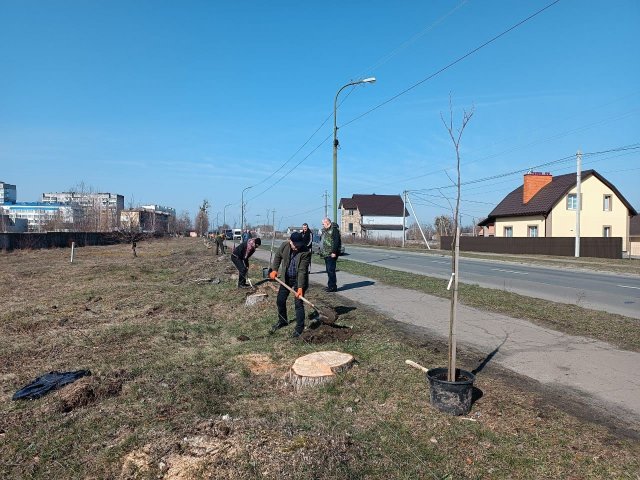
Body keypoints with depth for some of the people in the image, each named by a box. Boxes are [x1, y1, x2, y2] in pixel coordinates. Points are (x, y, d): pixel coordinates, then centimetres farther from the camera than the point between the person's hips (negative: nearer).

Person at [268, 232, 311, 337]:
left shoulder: (305, 252, -26)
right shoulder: (284, 246, -13)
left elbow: (302, 271, -28)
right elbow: (278, 256, 8)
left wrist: (300, 288, -31)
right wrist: (274, 269, -2)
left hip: (299, 279, -5)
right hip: (286, 278, 5)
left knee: (298, 303, -6)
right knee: (280, 301, 13)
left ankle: (299, 327, 8)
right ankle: (282, 321, 36)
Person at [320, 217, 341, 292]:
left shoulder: (334, 229, -12)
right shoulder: (325, 230, 19)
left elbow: (336, 241, -19)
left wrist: (334, 252, -23)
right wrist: (321, 250, 20)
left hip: (331, 254, -10)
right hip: (326, 254, 10)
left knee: (331, 270, -8)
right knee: (329, 270, 14)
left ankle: (333, 286, -3)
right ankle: (330, 285, 21)